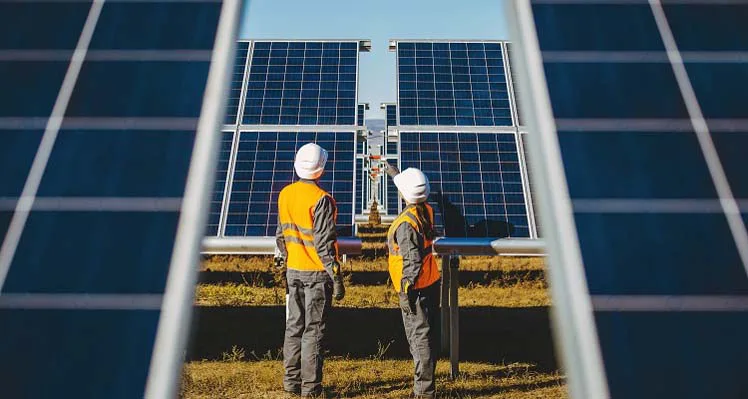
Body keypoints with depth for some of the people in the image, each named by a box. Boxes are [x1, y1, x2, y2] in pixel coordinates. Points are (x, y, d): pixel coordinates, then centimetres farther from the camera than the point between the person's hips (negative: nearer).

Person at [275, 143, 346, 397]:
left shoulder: (285, 194, 3)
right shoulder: (321, 199, -17)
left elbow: (281, 234, 11)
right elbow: (324, 243, -18)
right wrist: (336, 278, -13)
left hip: (293, 271, 6)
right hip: (317, 273, -6)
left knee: (294, 326, 15)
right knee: (313, 331, 3)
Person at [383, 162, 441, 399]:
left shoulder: (405, 224, -22)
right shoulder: (426, 211, 3)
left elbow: (412, 261, -24)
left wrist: (406, 291, -18)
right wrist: (392, 172, 36)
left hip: (416, 289, -9)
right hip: (431, 282, 9)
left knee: (419, 337, -1)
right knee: (428, 336, 17)